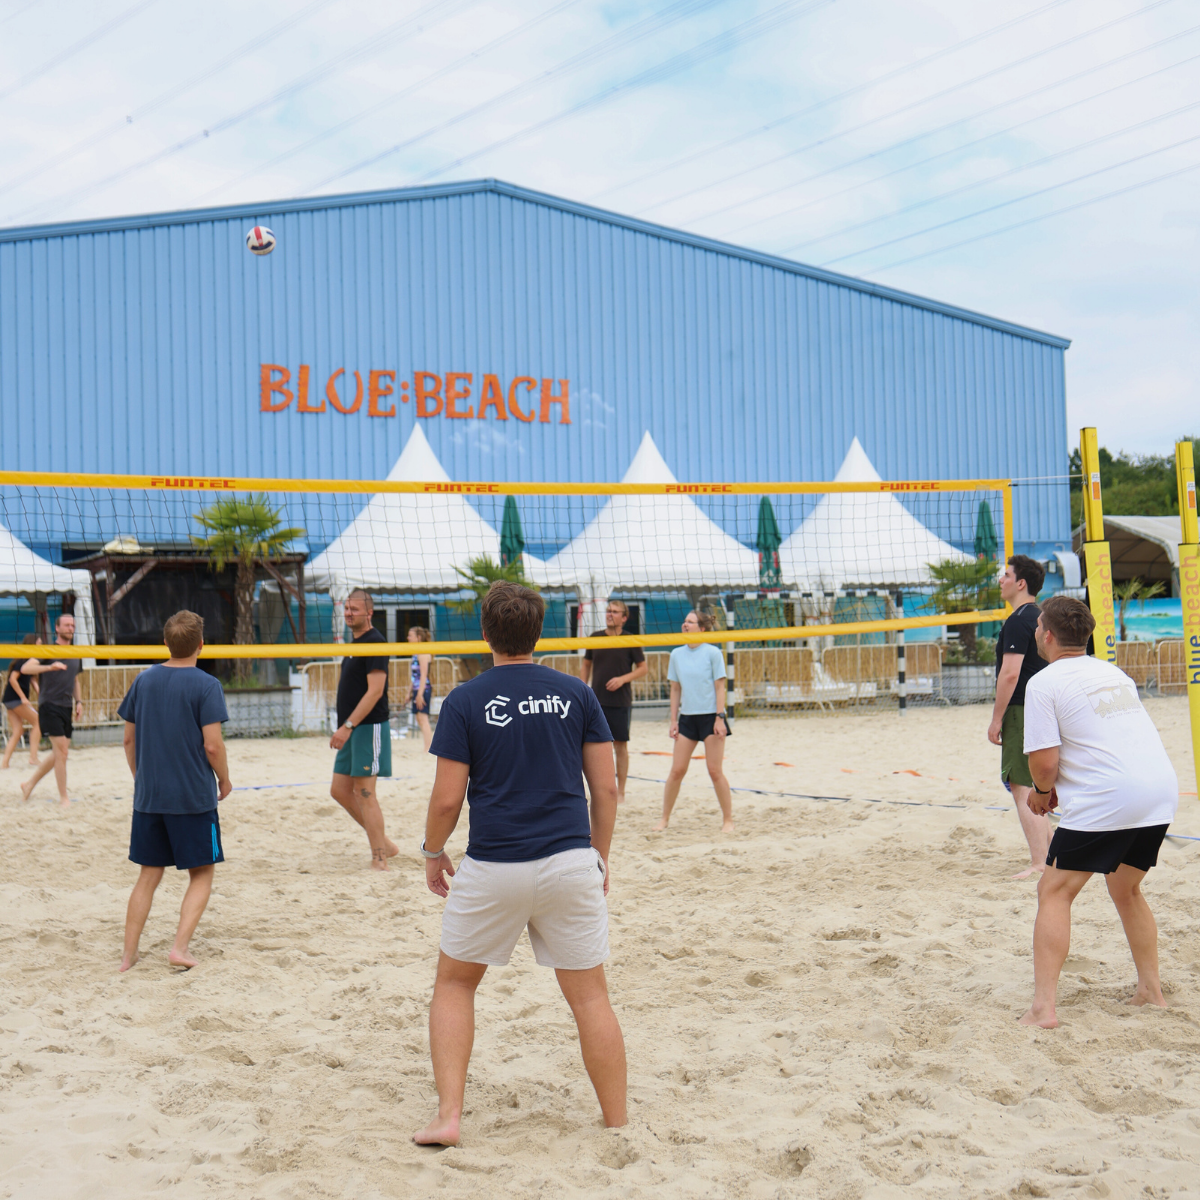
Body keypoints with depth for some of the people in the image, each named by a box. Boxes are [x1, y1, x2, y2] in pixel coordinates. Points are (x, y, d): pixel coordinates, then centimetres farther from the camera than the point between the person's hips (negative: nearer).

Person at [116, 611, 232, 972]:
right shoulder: (206, 685, -11)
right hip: (194, 796, -5)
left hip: (148, 796, 5)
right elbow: (212, 745, -14)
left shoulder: (144, 681, 5)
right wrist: (225, 780, 2)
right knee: (202, 874, 8)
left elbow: (129, 739, 11)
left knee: (148, 876, 13)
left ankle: (129, 956, 12)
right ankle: (180, 947, -4)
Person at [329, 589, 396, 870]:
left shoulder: (375, 642, -13)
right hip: (351, 730, 10)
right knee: (340, 790, 10)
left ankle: (380, 861, -2)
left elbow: (375, 691, -21)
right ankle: (384, 843, 19)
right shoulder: (355, 644, 17)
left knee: (364, 792, -8)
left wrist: (348, 726, -24)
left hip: (369, 727, -10)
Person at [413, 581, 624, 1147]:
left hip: (493, 869, -1)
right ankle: (618, 1128, 13)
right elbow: (606, 788, 5)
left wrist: (433, 853, 13)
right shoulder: (576, 693, 3)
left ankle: (448, 1118, 11)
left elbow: (446, 799, -4)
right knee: (590, 995, 9)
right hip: (571, 861, 1)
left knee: (454, 982, 17)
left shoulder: (465, 702, -4)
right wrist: (601, 856, 17)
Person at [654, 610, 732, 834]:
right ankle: (665, 818, 12)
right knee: (677, 771, 2)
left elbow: (720, 687, -6)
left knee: (715, 771, -2)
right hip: (687, 717, 4)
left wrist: (719, 718, -12)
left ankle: (728, 819, 9)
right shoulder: (677, 654, 5)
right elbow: (675, 689, 10)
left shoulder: (712, 653, -6)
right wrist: (673, 720, 6)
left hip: (711, 717, -4)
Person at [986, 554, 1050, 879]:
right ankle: (1049, 854, 23)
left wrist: (996, 719, -16)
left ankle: (1039, 864, -9)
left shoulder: (1018, 621, -15)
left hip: (1021, 712, -10)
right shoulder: (1040, 617, 15)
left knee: (1021, 787, -8)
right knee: (1034, 786, 18)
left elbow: (1010, 673, -21)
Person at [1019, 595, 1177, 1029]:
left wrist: (1042, 791, 12)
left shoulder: (1044, 683, -3)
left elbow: (1045, 762, -9)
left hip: (1105, 801, -7)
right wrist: (1061, 787, 28)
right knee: (1127, 891, 26)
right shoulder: (1113, 672, 20)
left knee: (1054, 893, 0)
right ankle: (1151, 990, 28)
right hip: (1162, 789, 8)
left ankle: (1043, 1006, -9)